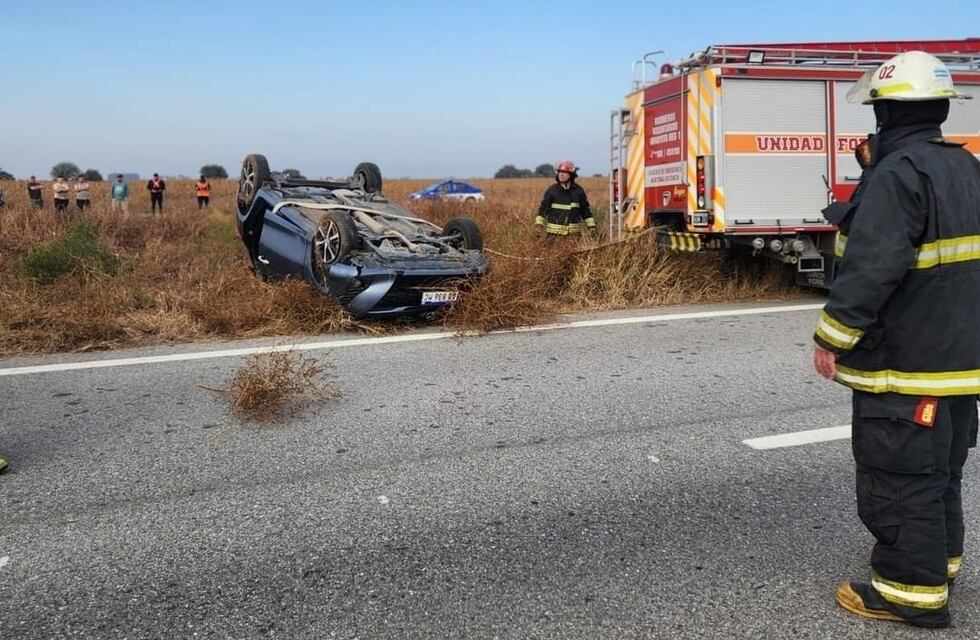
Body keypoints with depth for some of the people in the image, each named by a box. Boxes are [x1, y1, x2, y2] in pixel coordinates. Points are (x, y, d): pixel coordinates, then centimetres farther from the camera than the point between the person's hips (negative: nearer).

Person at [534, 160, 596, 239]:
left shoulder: (578, 191, 3)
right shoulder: (552, 190, -2)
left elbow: (586, 210, 9)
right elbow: (543, 208, -3)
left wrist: (592, 227, 6)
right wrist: (538, 225, -14)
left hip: (573, 232, 1)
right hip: (554, 231, -1)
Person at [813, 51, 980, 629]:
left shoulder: (899, 172, -19)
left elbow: (872, 268, -26)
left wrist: (832, 336, -18)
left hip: (905, 361, -9)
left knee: (899, 476, 1)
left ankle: (913, 590, 10)